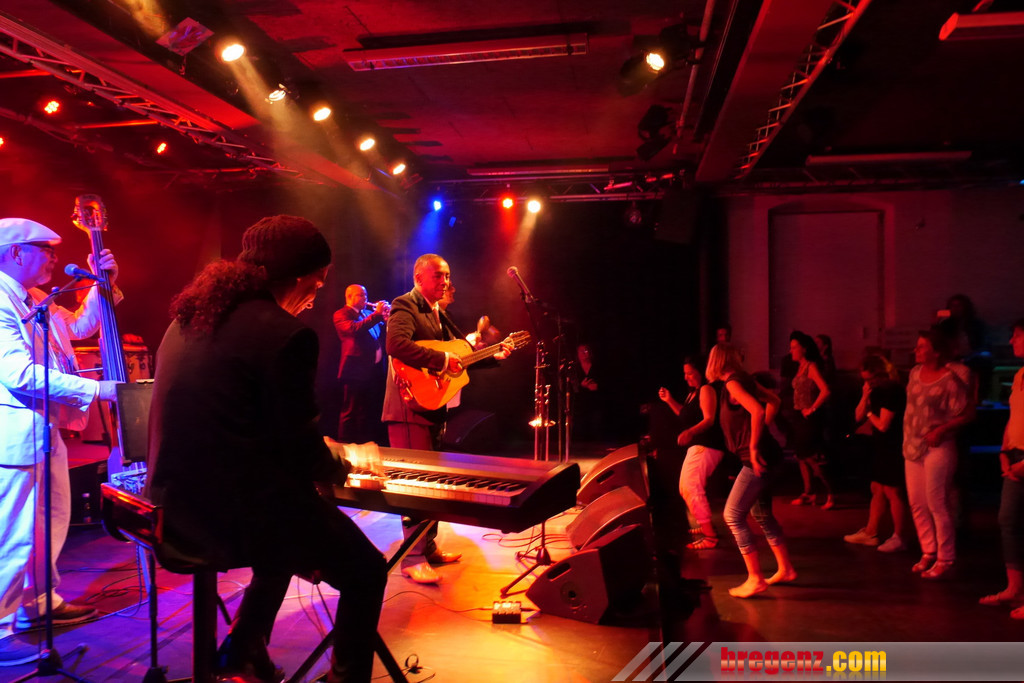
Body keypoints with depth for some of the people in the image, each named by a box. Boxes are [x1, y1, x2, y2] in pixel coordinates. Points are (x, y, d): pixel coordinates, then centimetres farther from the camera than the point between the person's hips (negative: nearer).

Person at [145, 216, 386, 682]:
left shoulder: (192, 316, 10)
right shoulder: (285, 333, -16)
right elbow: (303, 454, -14)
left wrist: (321, 451, 23)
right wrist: (342, 463, 8)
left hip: (174, 505, 9)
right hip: (230, 512, -9)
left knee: (293, 522, 35)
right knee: (367, 571, 9)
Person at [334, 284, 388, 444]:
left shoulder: (368, 313, 18)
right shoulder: (341, 314, -3)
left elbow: (382, 333, 17)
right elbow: (354, 329, -22)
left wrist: (387, 319, -3)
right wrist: (376, 314, -21)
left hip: (375, 369, 7)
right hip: (356, 370, -7)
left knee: (368, 413, 13)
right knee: (350, 412, -2)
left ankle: (366, 443, 21)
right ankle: (345, 444, 5)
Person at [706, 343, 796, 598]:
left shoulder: (733, 384, -14)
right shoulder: (745, 380, 11)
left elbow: (757, 410, -29)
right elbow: (773, 401, 23)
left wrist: (753, 446, -23)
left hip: (757, 460, -10)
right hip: (766, 457, 10)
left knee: (733, 515, -6)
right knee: (761, 513, 20)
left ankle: (755, 579, -2)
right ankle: (785, 569, 30)